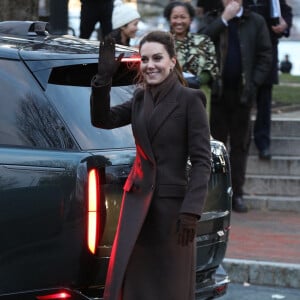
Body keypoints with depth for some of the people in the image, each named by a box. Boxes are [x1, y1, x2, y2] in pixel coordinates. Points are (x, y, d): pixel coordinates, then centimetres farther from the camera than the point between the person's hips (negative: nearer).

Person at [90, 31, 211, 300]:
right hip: (138, 202, 5)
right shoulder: (140, 98, 11)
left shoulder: (190, 100, -7)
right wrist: (104, 77, -10)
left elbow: (202, 161, -11)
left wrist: (191, 211, -18)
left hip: (172, 204, -5)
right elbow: (102, 120, 1)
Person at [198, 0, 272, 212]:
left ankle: (237, 193, 10)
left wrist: (254, 83, -7)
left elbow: (265, 55, 3)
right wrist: (224, 19, -13)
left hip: (242, 92, 0)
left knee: (240, 145, 5)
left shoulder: (256, 22, 5)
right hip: (217, 91, 0)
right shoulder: (212, 19, 8)